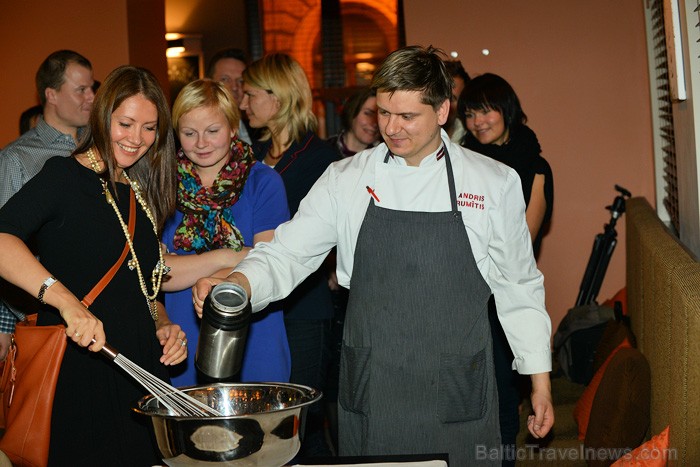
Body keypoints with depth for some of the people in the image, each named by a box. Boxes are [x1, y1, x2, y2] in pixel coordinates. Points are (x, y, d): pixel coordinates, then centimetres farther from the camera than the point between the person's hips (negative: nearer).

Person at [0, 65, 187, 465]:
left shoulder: (142, 195, 16)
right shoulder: (65, 176, -5)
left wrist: (163, 325, 6)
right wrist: (66, 300, -35)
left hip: (140, 372, 7)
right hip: (77, 369, -6)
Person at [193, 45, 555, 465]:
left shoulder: (495, 183, -1)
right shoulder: (346, 180, 1)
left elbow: (519, 287, 4)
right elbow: (287, 254, -1)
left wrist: (541, 381, 5)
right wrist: (238, 283, -22)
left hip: (458, 397, 0)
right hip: (371, 396, 1)